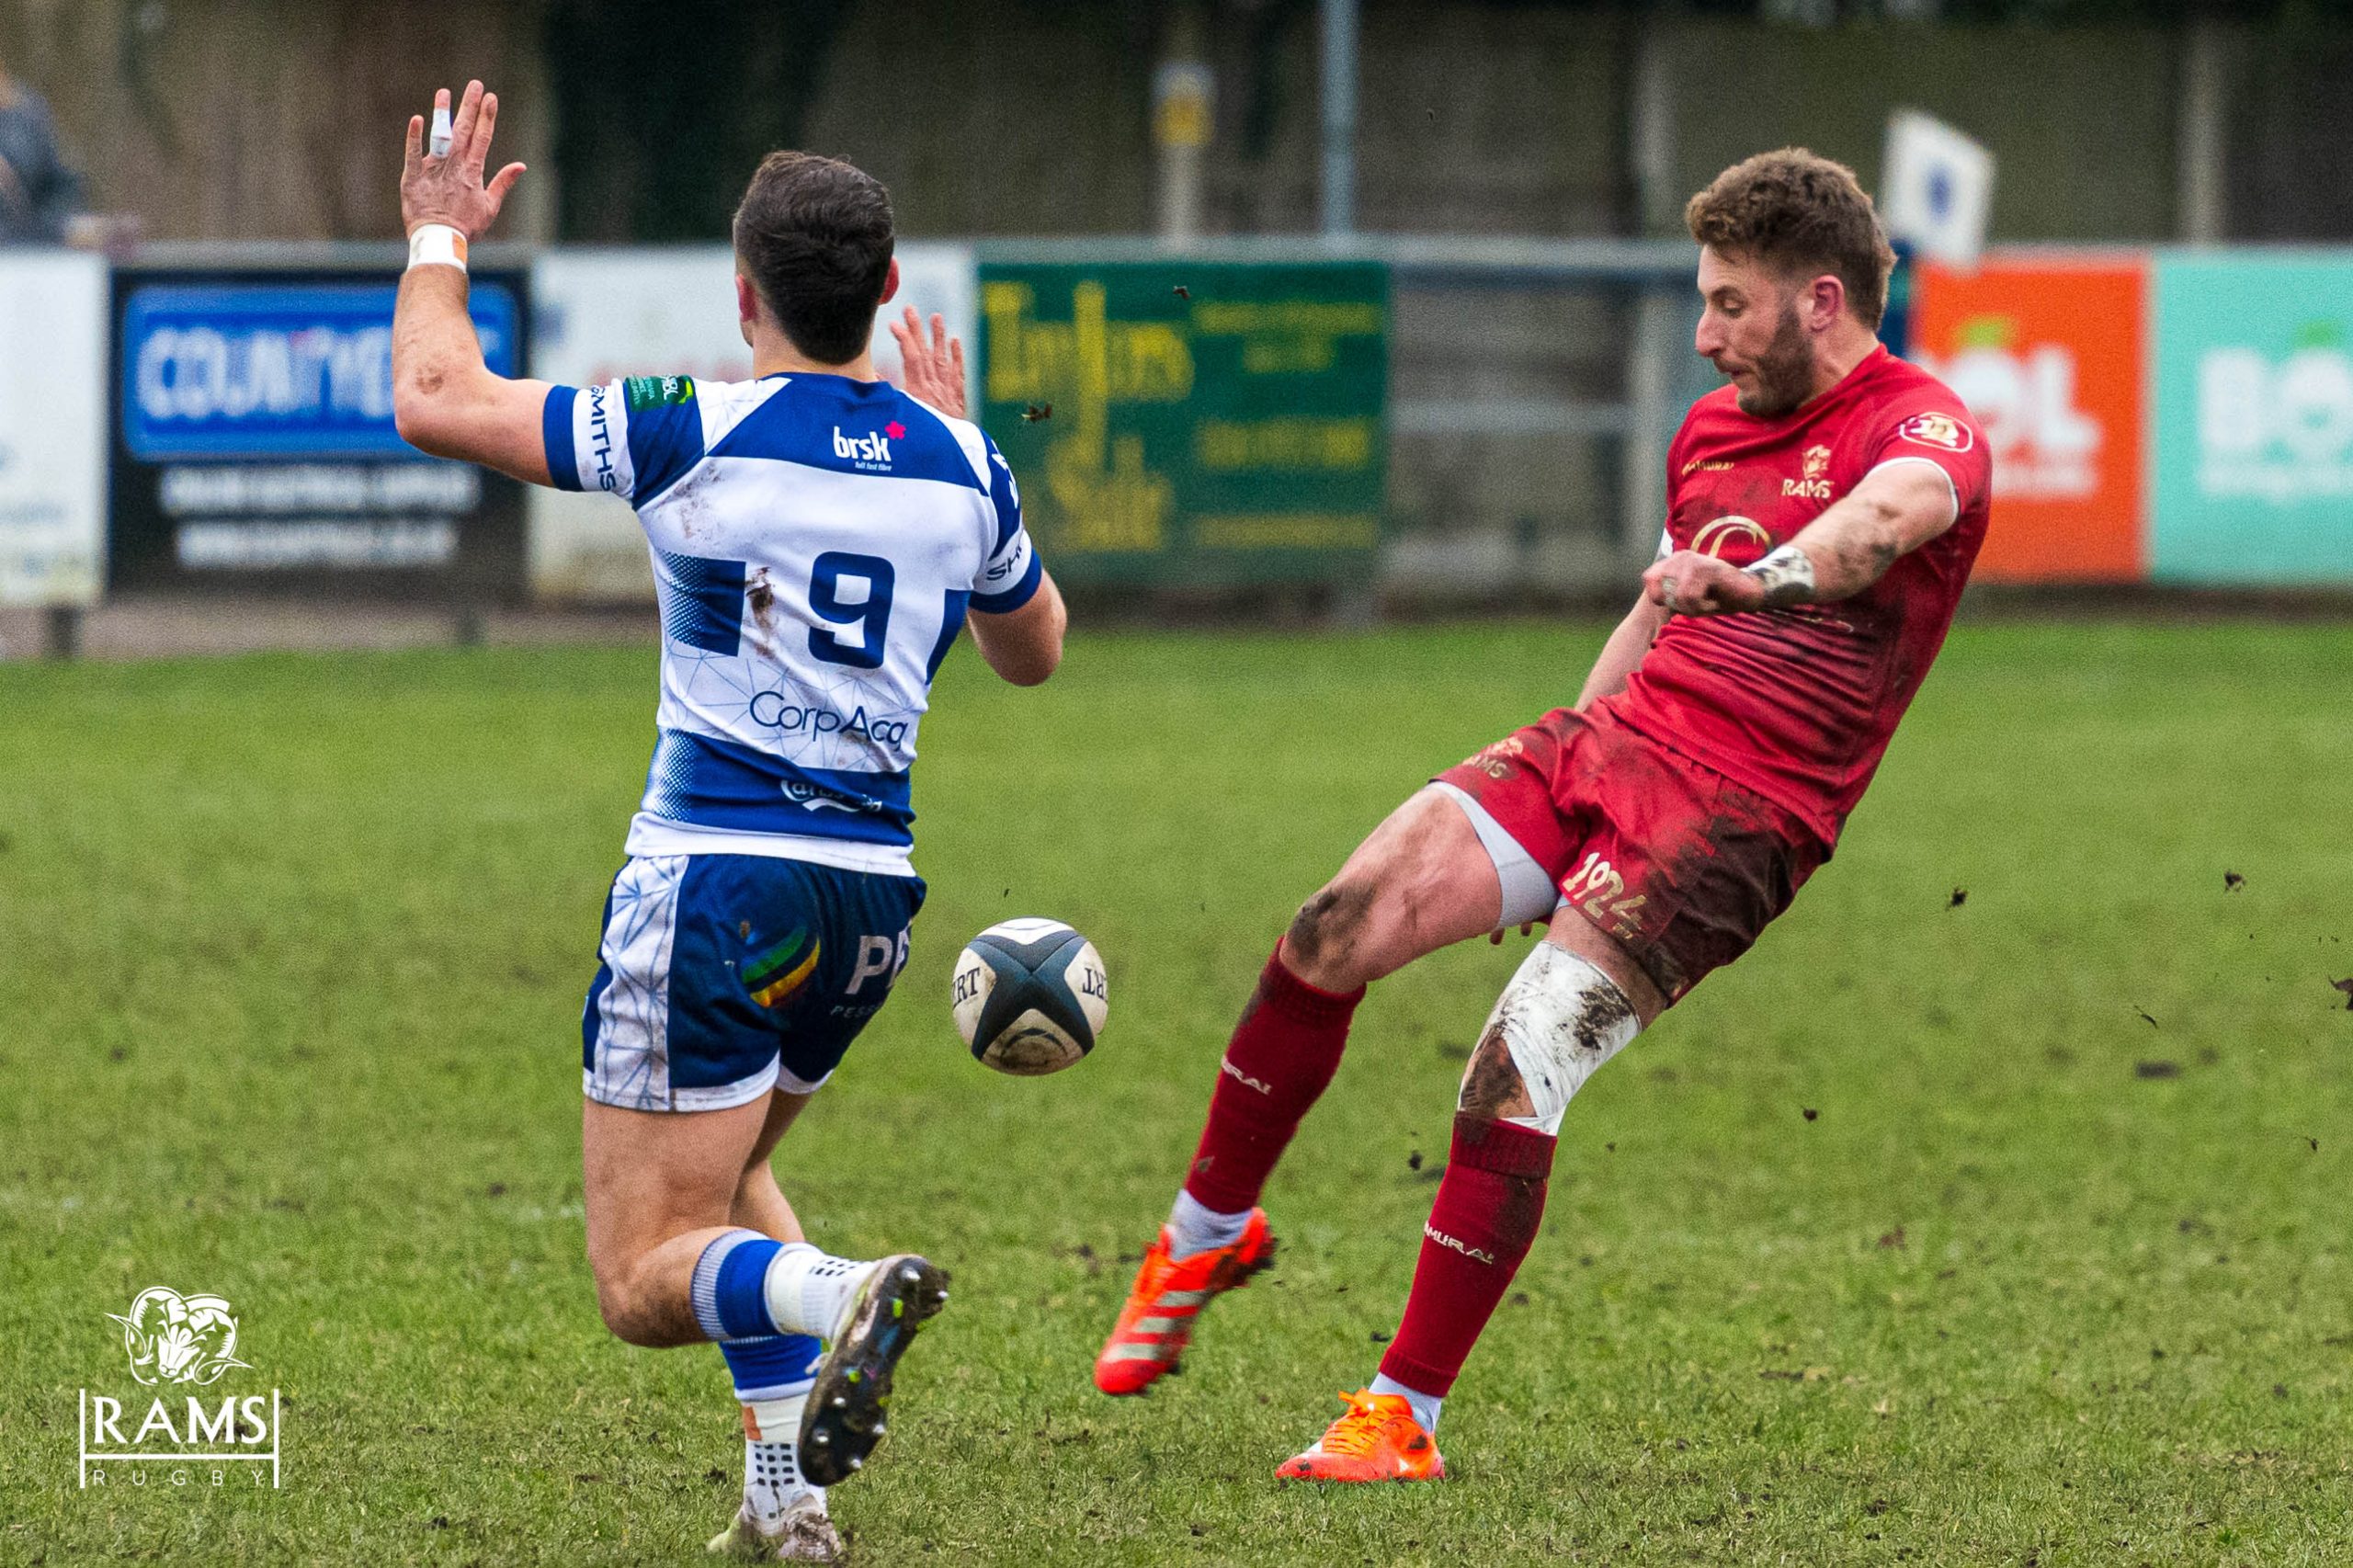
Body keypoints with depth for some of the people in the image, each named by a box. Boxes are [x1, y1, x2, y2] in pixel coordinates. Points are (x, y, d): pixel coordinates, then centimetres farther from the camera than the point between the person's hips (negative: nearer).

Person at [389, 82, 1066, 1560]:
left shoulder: (699, 431, -12)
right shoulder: (961, 465, 2)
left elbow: (437, 398, -7)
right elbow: (1034, 650, 22)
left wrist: (440, 240, 10)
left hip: (715, 873, -5)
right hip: (872, 884, 5)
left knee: (648, 1277, -1)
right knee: (722, 1174, 29)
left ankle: (834, 1295, -34)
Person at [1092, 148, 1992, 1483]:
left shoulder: (1922, 428, -9)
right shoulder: (1712, 428, 18)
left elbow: (1888, 515, -34)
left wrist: (1762, 577, -54)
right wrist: (1562, 764, 30)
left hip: (1744, 811, -7)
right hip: (1619, 732, 7)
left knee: (1511, 1079, -19)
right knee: (1334, 934, -9)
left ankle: (1404, 1419, -8)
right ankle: (1209, 1234, 13)